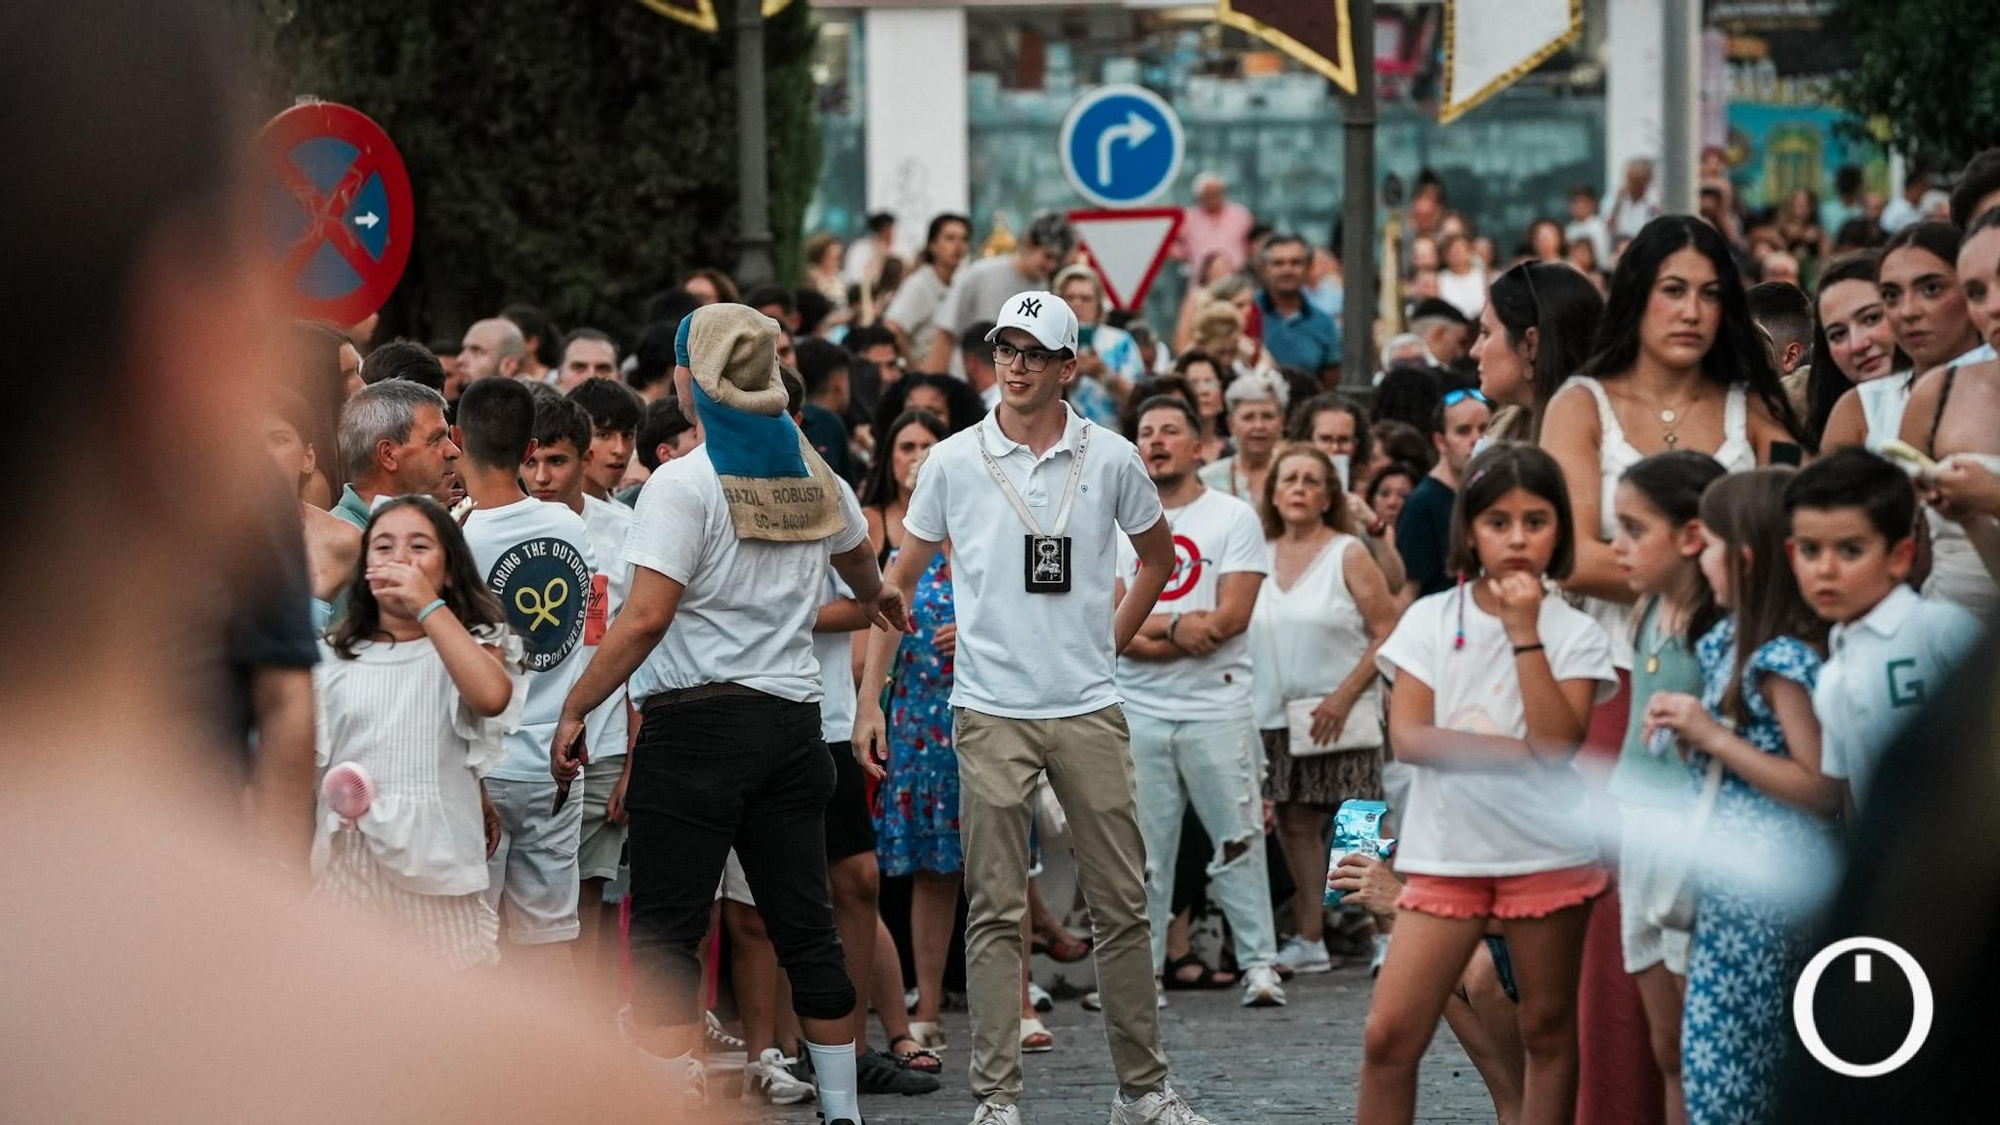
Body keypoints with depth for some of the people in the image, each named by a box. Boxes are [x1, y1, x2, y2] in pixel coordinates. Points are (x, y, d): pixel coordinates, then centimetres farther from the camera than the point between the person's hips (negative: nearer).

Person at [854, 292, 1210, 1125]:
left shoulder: (1111, 458, 3)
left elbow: (1158, 557, 20)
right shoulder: (953, 461, 1)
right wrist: (870, 698, 4)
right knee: (996, 910, -1)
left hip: (1088, 711, 1)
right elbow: (900, 580, 9)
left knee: (1121, 903, 4)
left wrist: (1108, 642, 12)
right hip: (990, 712, -1)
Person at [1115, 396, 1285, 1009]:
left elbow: (1232, 616, -9)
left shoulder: (1233, 517, 2)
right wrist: (1177, 626, -15)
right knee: (1141, 848, 4)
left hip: (1217, 707, -2)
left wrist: (1146, 632, -10)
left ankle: (1259, 963, 3)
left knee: (1238, 841, -2)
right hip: (1137, 712, 2)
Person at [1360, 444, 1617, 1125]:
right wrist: (1521, 752, -14)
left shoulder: (1576, 634, -1)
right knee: (1389, 1036, -4)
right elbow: (1408, 736, -8)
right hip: (1446, 852, 1)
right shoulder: (1430, 620, 1)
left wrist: (1524, 632, -17)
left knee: (1548, 1031, 8)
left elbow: (1558, 743, -16)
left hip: (1546, 855, -1)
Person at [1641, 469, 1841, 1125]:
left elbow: (1820, 789, -22)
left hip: (1762, 891, -10)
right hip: (1731, 882, 10)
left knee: (1719, 1063, -7)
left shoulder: (1783, 661, -17)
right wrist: (1683, 728, 2)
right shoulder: (1733, 642, 11)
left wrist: (1712, 736, -21)